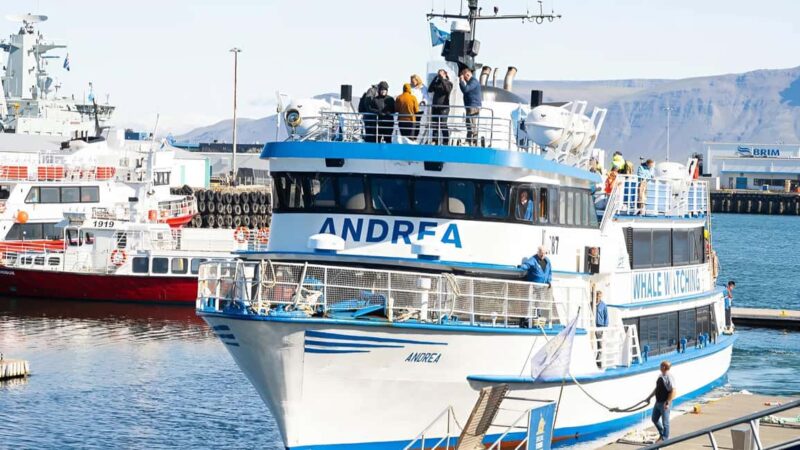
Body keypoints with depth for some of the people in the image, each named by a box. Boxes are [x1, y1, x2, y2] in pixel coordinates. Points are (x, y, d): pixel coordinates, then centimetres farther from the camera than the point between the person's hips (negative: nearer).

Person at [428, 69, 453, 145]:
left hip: (444, 107, -5)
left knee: (443, 125, -9)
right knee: (434, 125, 4)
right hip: (435, 106, 5)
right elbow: (430, 90, 2)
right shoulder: (436, 83, 16)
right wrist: (435, 79, -1)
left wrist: (442, 79, -15)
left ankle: (446, 141, -7)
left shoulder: (448, 83, 3)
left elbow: (448, 90, -18)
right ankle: (435, 141, 10)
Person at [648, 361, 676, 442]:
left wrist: (667, 403, -26)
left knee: (665, 422, 2)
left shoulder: (669, 378, -20)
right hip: (658, 402, 10)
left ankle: (665, 438, 12)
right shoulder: (661, 376, 10)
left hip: (664, 404, -10)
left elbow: (673, 391, -24)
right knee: (655, 419, 18)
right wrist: (650, 397, 21)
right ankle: (662, 434, 33)